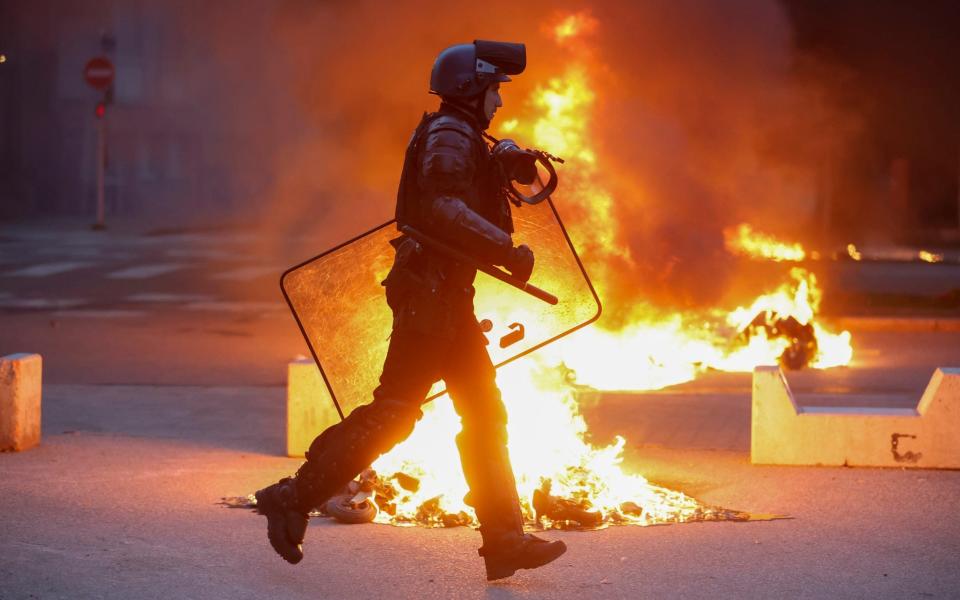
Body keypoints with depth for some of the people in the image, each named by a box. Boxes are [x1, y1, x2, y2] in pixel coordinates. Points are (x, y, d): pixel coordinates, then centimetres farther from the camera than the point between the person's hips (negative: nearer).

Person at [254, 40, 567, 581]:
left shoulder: (466, 140, 19)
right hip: (429, 294, -11)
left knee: (486, 418, 9)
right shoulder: (448, 136, -11)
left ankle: (504, 541, 10)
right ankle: (294, 499, -5)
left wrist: (510, 161, 9)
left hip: (449, 298, 11)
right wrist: (507, 250, -28)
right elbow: (444, 207, -27)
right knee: (393, 413, -11)